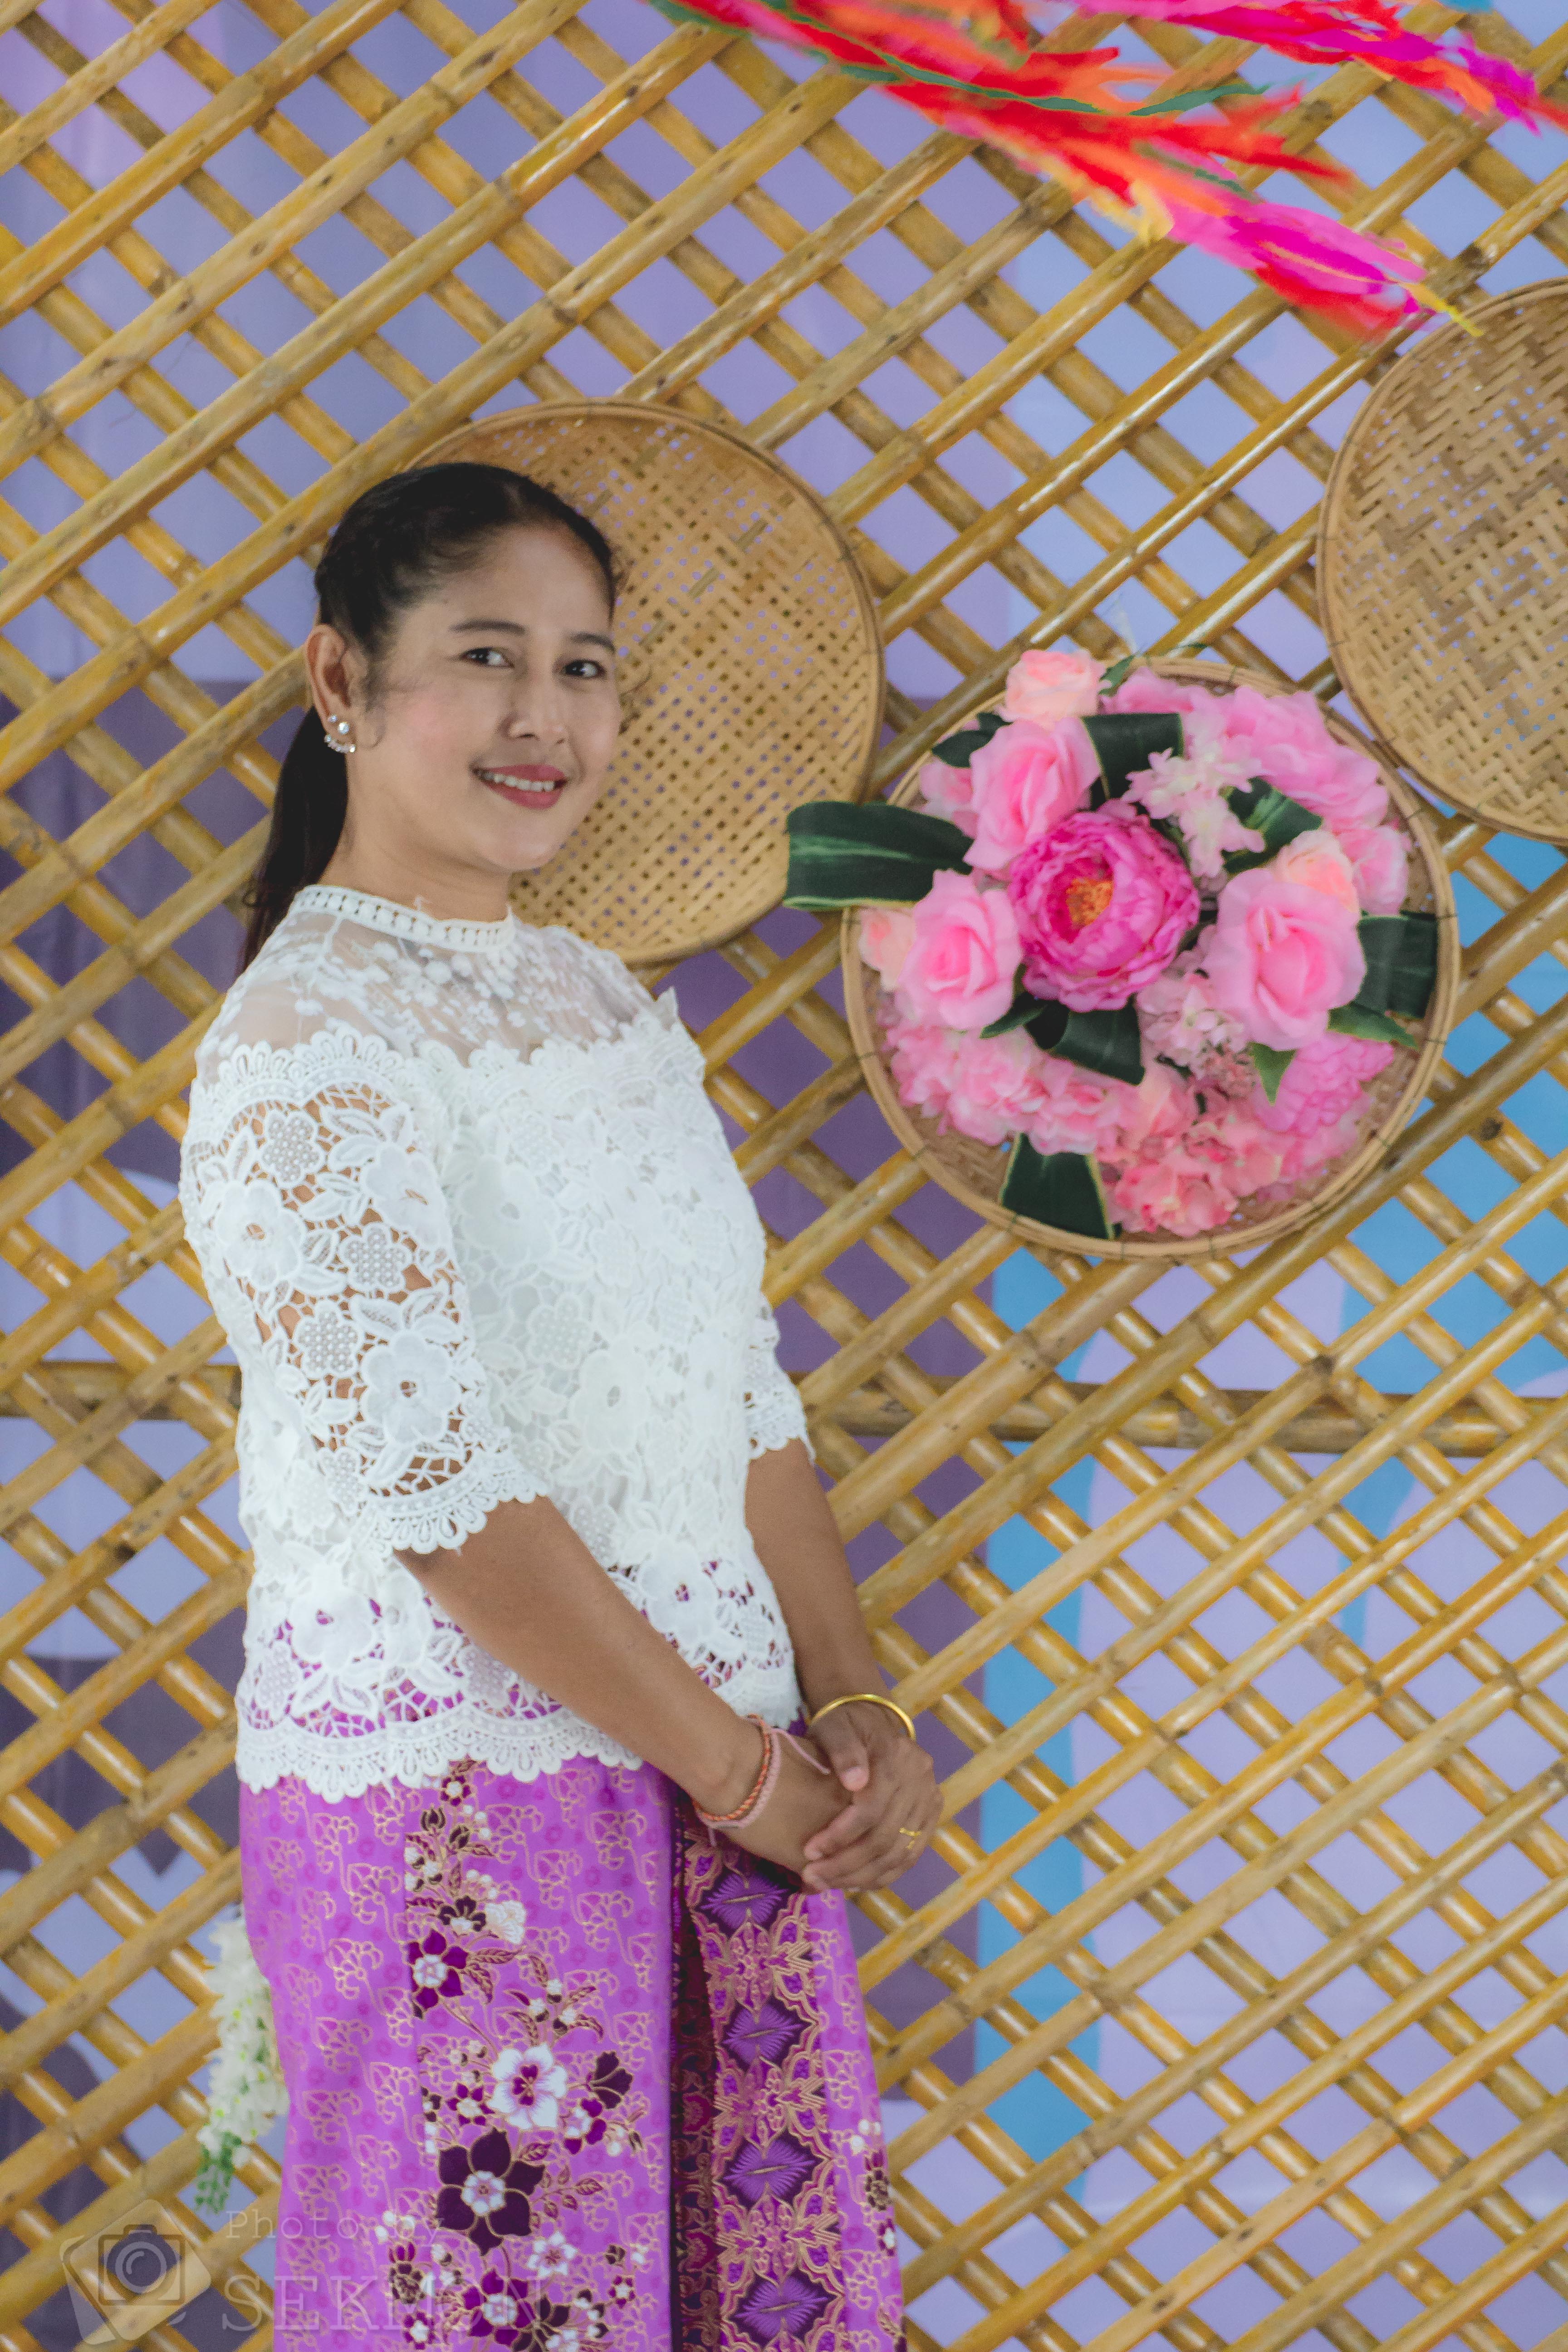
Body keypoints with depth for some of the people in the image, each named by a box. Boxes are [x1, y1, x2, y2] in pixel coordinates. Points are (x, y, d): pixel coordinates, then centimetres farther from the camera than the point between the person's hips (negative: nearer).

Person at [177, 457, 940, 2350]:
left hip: (729, 1764, 7)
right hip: (454, 1793, -7)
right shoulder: (310, 1038, -13)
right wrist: (746, 1772, -14)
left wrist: (854, 1703, 2)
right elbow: (430, 1482, -18)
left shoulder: (608, 1004, 11)